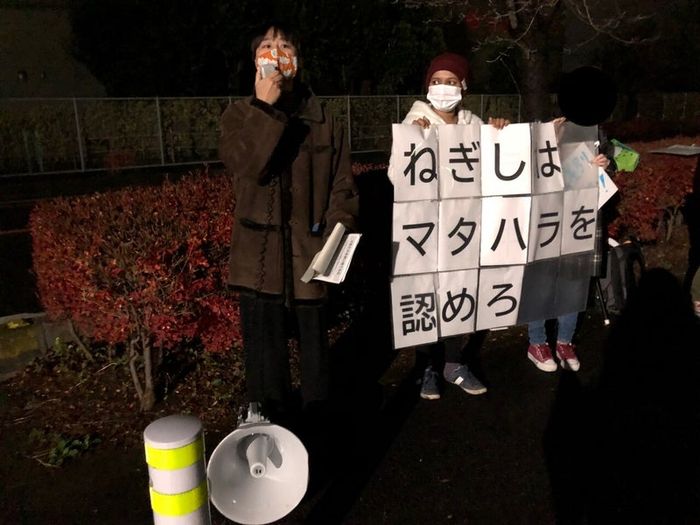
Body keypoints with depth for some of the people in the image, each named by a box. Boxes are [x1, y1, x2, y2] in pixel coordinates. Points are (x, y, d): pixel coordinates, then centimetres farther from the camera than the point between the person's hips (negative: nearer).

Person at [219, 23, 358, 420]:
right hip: (260, 251, 0)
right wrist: (264, 107, -19)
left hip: (309, 249, 1)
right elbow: (244, 164, -16)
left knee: (314, 339, 14)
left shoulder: (324, 121, 5)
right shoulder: (241, 114, 5)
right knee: (265, 345, 6)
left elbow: (343, 188, 4)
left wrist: (337, 235, -11)